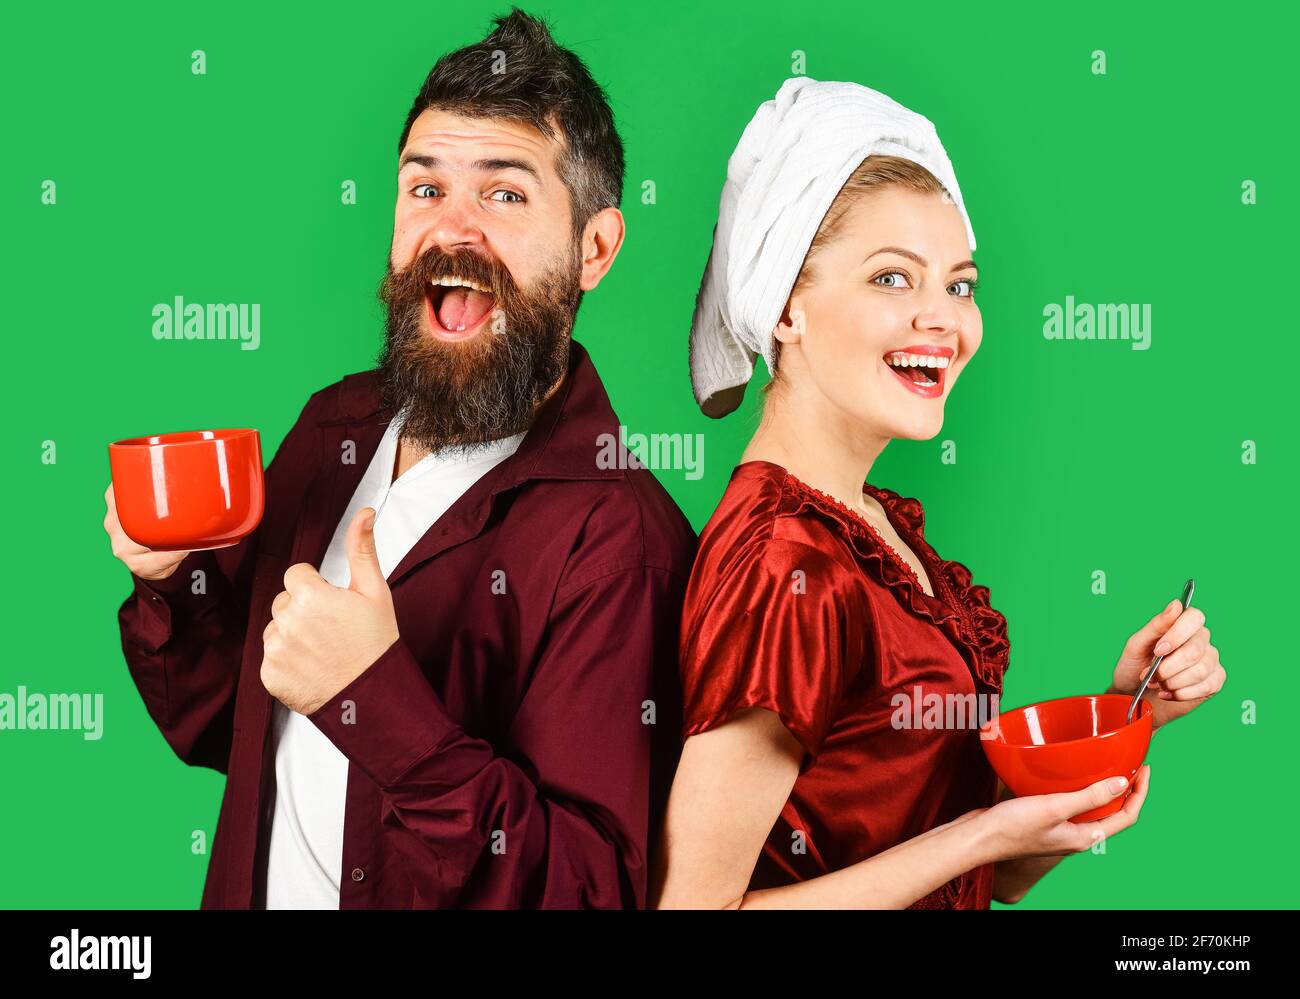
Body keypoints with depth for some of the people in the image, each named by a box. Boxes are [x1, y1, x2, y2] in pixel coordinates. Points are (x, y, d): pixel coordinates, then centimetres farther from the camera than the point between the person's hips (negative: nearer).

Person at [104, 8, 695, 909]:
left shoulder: (617, 540, -25)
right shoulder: (334, 428, -5)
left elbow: (592, 892, -27)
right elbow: (220, 730, 5)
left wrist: (379, 702, -36)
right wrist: (171, 582, -13)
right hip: (253, 889, 6)